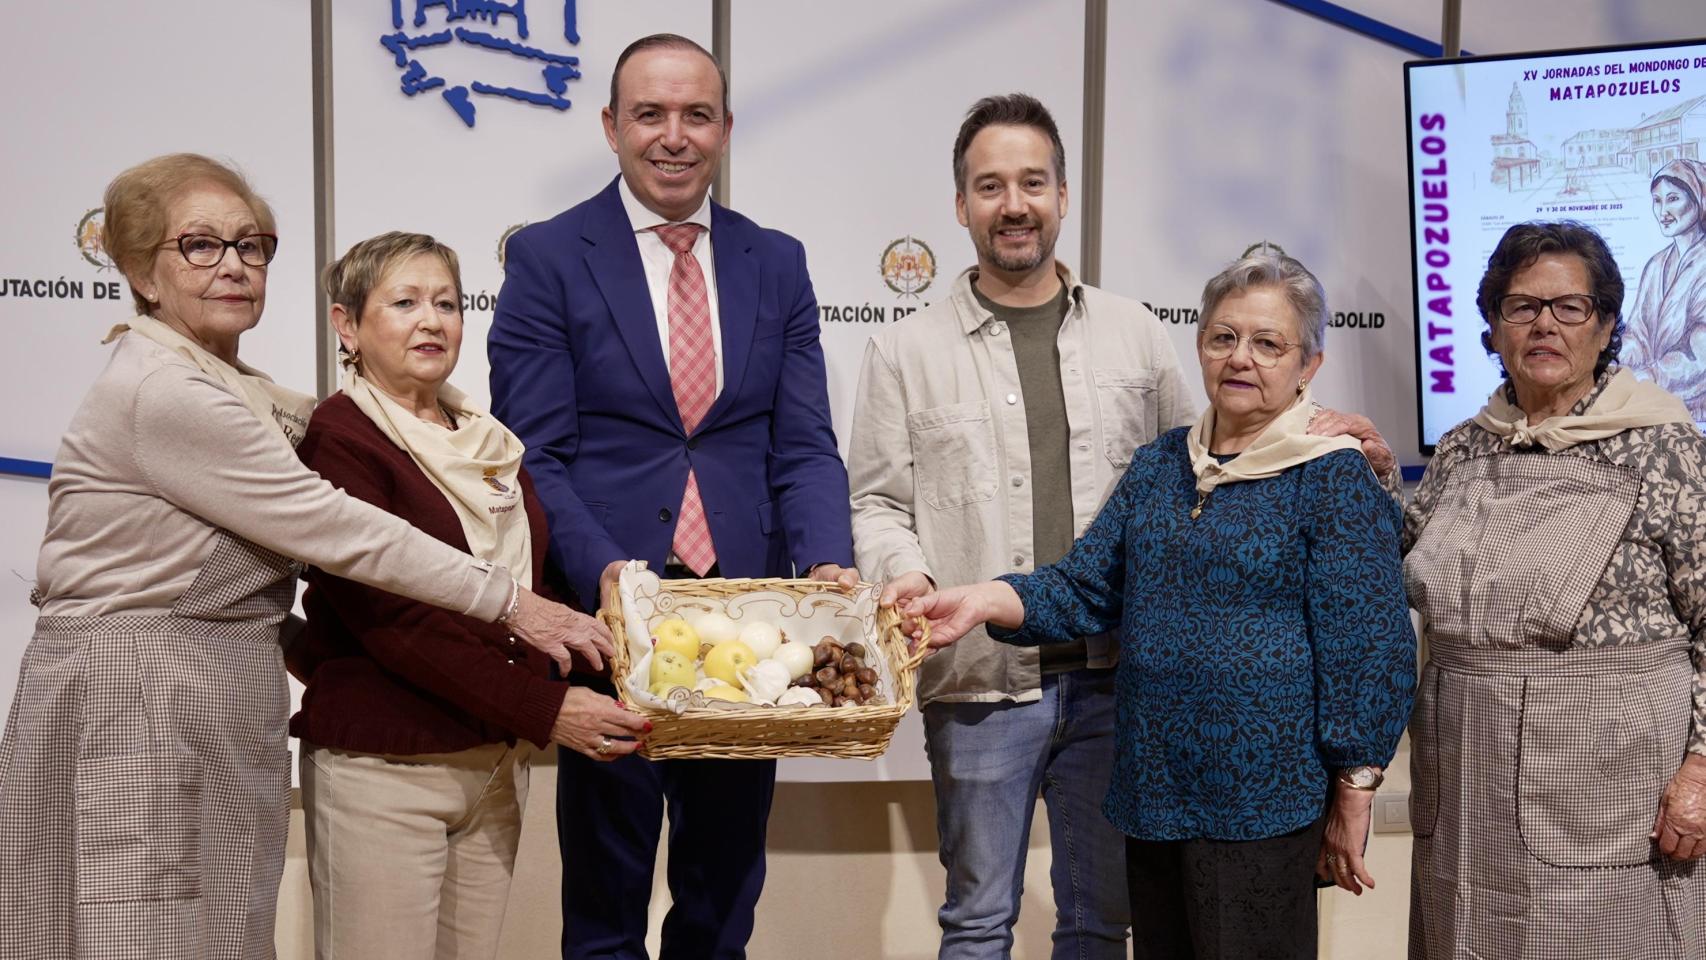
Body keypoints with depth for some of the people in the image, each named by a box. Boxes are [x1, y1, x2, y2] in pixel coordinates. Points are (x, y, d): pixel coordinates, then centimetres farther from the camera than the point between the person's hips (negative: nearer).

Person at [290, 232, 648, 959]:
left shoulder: (488, 439, 12)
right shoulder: (340, 437, -9)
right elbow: (389, 618, -17)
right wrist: (543, 710, -20)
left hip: (498, 759, 7)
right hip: (382, 765, -6)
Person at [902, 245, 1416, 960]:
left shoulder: (1332, 478, -7)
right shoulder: (1159, 465, 11)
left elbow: (1367, 647, -9)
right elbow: (1086, 587, 9)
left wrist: (1352, 795, -9)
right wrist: (982, 602, -9)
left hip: (1260, 801, -6)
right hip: (1153, 790, 6)